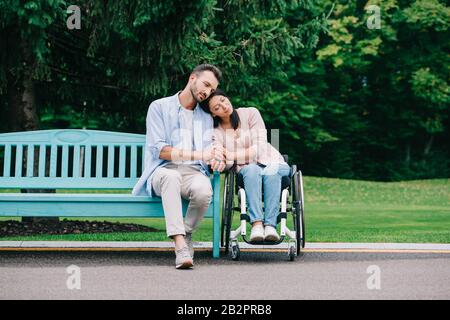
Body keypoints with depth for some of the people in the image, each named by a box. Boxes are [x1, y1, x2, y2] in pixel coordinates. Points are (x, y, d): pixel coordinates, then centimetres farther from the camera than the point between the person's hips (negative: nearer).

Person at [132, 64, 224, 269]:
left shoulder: (206, 118, 23)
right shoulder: (159, 107, 8)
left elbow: (206, 150, 10)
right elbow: (159, 150, -5)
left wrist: (214, 158, -16)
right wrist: (197, 154, -15)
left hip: (193, 173, 3)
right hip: (164, 171, -3)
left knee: (203, 190, -35)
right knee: (170, 176, -40)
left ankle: (186, 234, -8)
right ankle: (181, 246, -46)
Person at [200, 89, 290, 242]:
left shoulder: (250, 113, -4)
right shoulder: (215, 132, 2)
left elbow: (260, 149, -12)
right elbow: (227, 163, -12)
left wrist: (229, 154, -15)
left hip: (272, 163, 0)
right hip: (247, 169, 0)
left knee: (270, 172, -36)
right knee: (252, 169, -35)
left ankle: (270, 225, -44)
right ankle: (256, 224, -46)